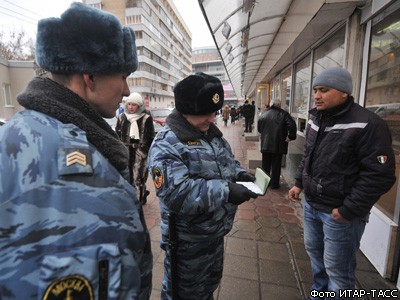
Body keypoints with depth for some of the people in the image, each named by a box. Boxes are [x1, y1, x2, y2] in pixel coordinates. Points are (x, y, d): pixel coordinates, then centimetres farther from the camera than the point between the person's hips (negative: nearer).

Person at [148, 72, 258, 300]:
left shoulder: (213, 134, 3)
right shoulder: (167, 144, -24)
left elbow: (227, 162, 15)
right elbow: (176, 194, -33)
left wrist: (239, 173, -6)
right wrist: (225, 191, -33)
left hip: (216, 232, 8)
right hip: (188, 241, -7)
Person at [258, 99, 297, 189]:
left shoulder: (264, 114, 3)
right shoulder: (283, 114, -7)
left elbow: (259, 128, 10)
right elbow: (292, 126, -18)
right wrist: (290, 137, -8)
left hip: (265, 144, 3)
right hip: (278, 145, -3)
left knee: (265, 165, 15)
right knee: (276, 165, 9)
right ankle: (274, 184, 16)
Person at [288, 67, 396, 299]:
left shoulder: (367, 125, -18)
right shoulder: (316, 119, 6)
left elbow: (379, 175, -19)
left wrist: (349, 210, -18)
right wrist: (299, 183, 11)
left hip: (340, 213, -7)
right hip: (311, 204, 8)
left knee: (337, 268, 8)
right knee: (314, 252, 24)